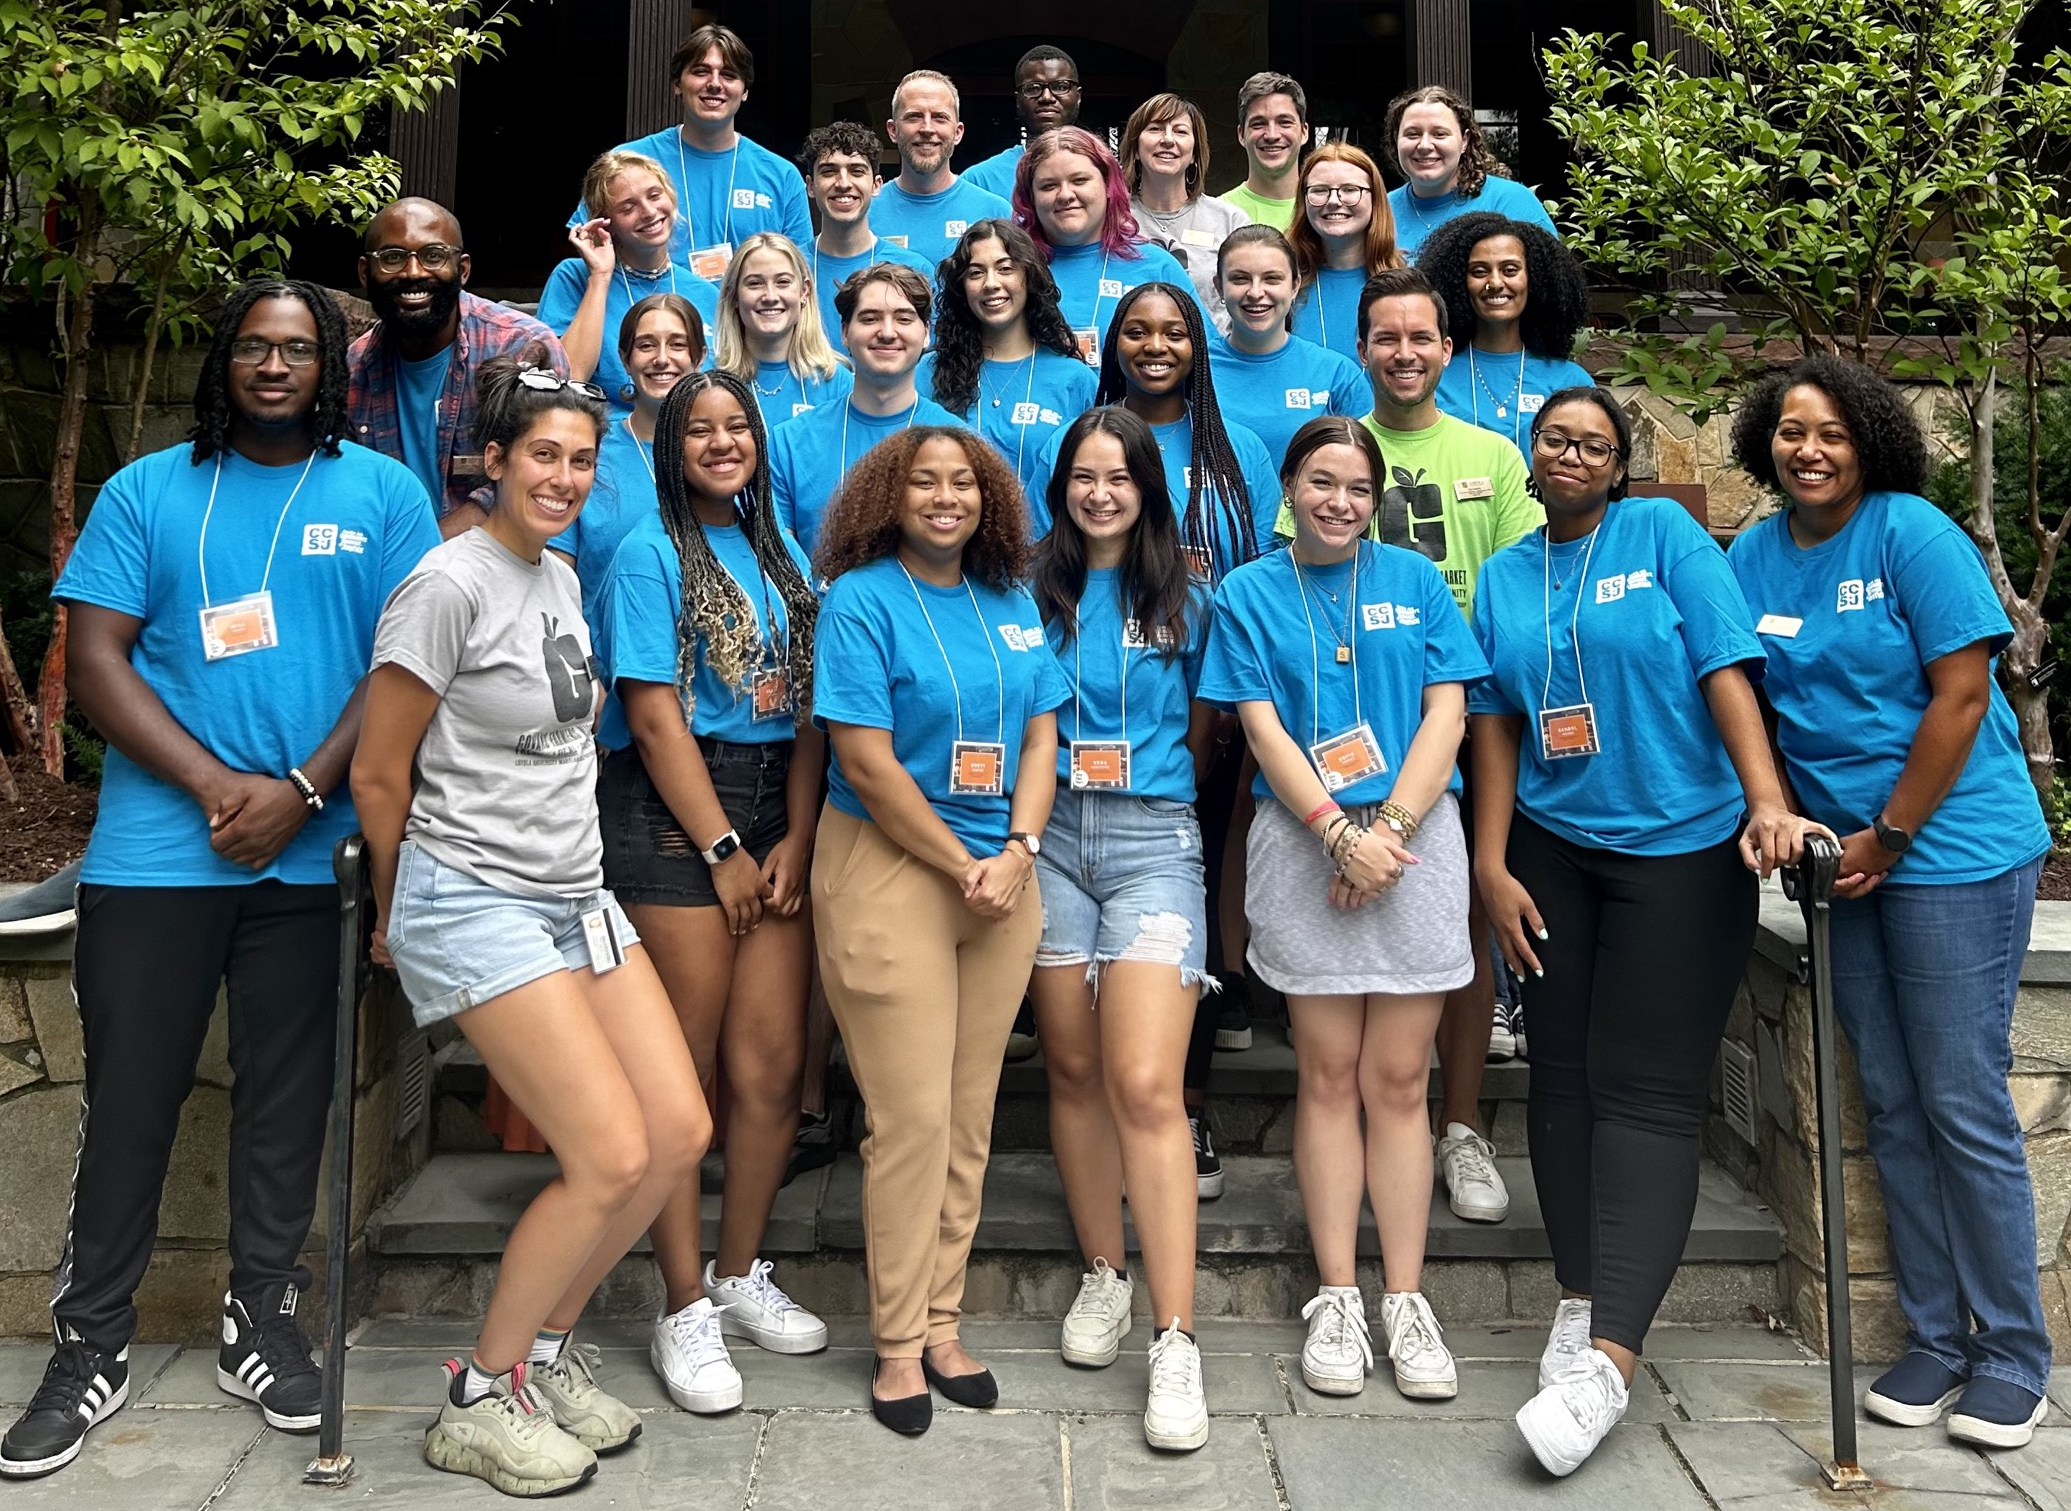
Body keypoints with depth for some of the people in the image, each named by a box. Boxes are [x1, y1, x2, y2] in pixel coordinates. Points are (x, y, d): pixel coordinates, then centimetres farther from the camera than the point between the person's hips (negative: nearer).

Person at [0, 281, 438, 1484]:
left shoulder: (384, 494, 7)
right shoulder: (147, 492, 9)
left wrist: (302, 790, -11)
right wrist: (216, 786, -11)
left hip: (315, 855, 0)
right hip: (155, 853, 0)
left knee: (289, 1094, 9)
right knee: (130, 1096, 6)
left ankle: (264, 1320, 24)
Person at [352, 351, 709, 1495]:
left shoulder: (562, 578, 12)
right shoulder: (450, 584, -13)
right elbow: (378, 775, -8)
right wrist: (398, 917, 4)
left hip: (577, 895, 8)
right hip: (475, 902, -8)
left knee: (682, 1133, 2)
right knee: (614, 1158, -12)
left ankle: (543, 1352, 23)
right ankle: (480, 1401, 10)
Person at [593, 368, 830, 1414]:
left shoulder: (782, 557, 16)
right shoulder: (651, 553, -1)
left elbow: (808, 710, 11)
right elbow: (653, 716, -7)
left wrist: (794, 840, -1)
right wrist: (724, 849, -8)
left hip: (776, 810, 5)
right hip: (673, 812, -5)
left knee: (775, 1062, 3)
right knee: (683, 1069, -2)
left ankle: (741, 1278, 21)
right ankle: (685, 1310, 9)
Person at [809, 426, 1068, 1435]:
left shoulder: (1010, 602, 11)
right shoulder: (861, 599, -6)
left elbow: (1040, 734, 10)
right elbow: (867, 759, -12)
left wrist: (1017, 851, -6)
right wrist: (963, 868, -11)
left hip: (1004, 875, 5)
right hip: (887, 870, -5)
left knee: (971, 1115, 9)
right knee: (913, 1116, -4)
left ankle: (940, 1324, 21)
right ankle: (898, 1343, 12)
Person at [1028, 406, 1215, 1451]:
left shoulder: (1185, 603, 10)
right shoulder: (1033, 594, 11)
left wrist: (1157, 789, 7)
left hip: (1152, 839, -2)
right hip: (1050, 836, 2)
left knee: (1145, 1086, -12)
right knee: (1073, 1067, 8)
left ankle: (1176, 1342, -8)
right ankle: (1104, 1273, 26)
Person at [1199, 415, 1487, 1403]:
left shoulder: (1414, 580, 10)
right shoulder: (1248, 594, 7)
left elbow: (1447, 711, 3)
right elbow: (1262, 730, -1)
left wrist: (1390, 826, -10)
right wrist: (1339, 833, -12)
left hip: (1414, 838, 1)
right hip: (1304, 842, 0)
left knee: (1398, 1078, 3)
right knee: (1329, 1075, 4)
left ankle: (1405, 1299, 12)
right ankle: (1337, 1297, 13)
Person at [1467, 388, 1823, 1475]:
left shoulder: (1663, 533, -1)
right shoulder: (1502, 576, 10)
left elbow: (1727, 668, -9)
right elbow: (1496, 726, 8)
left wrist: (1768, 801, -20)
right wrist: (1492, 867, 3)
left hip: (1683, 848, -4)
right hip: (1553, 851, 4)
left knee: (1647, 1092, -6)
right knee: (1564, 1079, 7)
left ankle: (1609, 1357, -10)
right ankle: (1581, 1302, 19)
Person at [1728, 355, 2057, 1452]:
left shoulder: (1912, 533, -9)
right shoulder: (1753, 556, 7)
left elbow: (1961, 694, -13)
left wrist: (1889, 838, -12)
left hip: (1954, 849, -5)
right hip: (1846, 859, 6)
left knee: (1963, 1106, -1)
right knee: (1891, 1108, 10)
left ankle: (2012, 1352, 16)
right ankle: (1934, 1337, 24)